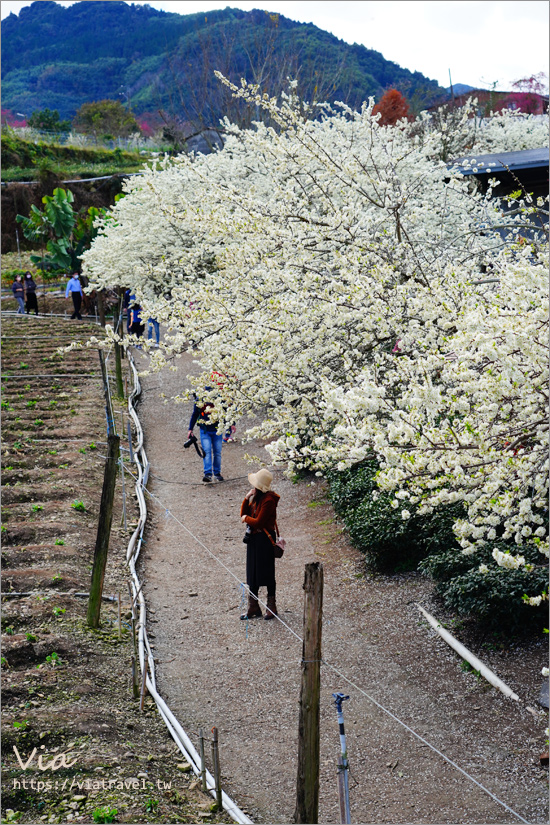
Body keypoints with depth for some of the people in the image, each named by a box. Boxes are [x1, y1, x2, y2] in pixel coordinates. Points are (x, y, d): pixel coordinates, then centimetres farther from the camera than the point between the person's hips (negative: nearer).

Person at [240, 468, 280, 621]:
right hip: (253, 538, 9)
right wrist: (247, 499, -4)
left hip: (265, 539, -9)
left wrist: (246, 518, -4)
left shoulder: (268, 500, -19)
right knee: (252, 572, 12)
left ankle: (272, 607, 14)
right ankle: (253, 607, 21)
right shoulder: (256, 497, 8)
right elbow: (244, 514, 9)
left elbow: (258, 522, -22)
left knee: (267, 572, 2)